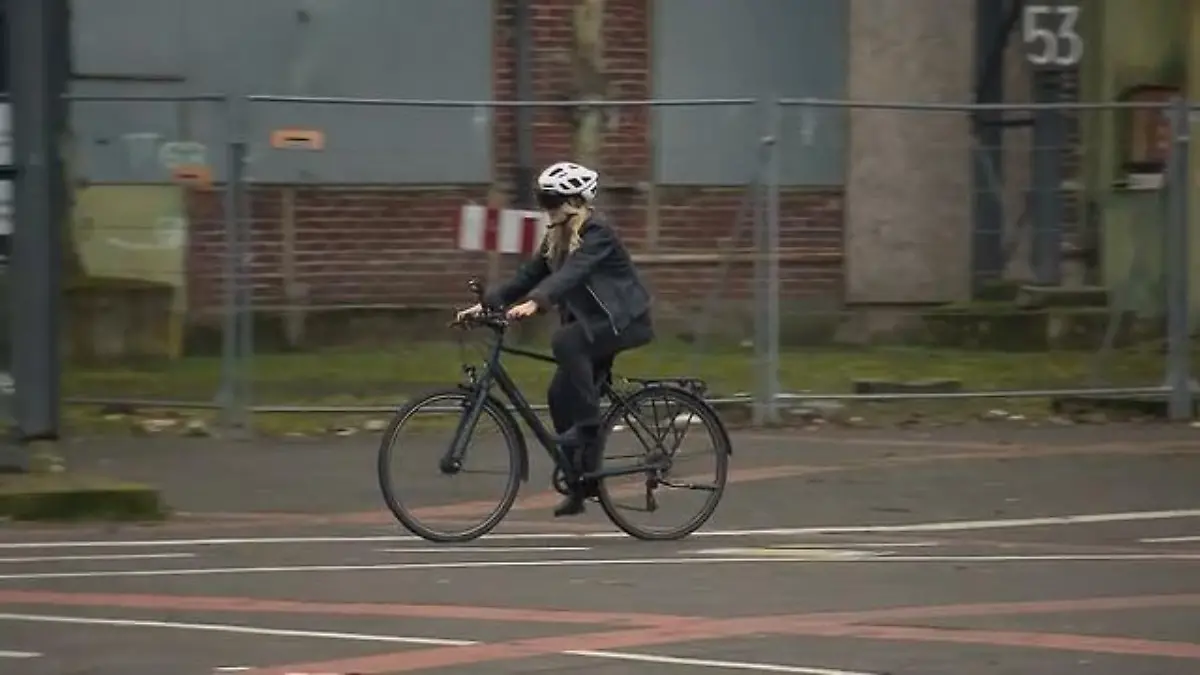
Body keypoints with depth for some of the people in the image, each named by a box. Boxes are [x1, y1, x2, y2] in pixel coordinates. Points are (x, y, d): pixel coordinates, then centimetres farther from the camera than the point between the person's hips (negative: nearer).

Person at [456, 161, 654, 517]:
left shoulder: (597, 234, -19)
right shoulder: (556, 238, 7)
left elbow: (571, 273, -34)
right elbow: (529, 275, 5)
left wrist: (534, 303, -48)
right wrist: (486, 303, -7)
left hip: (624, 321, -9)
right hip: (594, 322, 9)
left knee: (566, 340, -33)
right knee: (560, 394, -2)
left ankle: (588, 423, -22)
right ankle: (581, 485, 6)